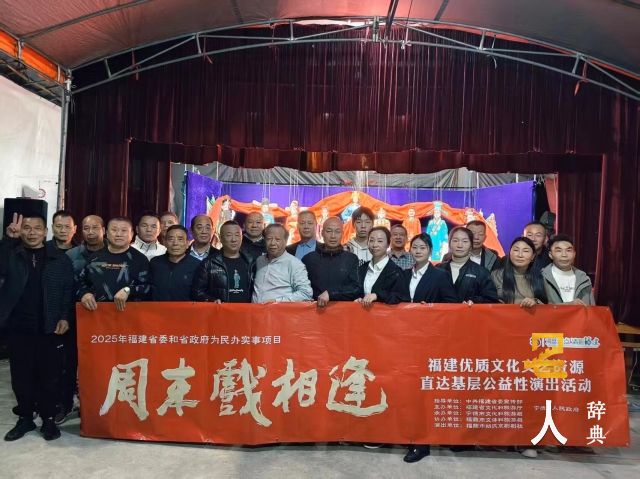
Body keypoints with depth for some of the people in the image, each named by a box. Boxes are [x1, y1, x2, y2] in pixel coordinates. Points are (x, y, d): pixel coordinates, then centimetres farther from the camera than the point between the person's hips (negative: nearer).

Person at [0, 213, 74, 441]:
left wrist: (65, 317, -8)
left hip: (50, 328, -1)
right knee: (21, 376, 11)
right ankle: (25, 418, 28)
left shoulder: (60, 259, 2)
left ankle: (48, 419, 22)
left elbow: (68, 290, 1)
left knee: (49, 375, 6)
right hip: (19, 328, 2)